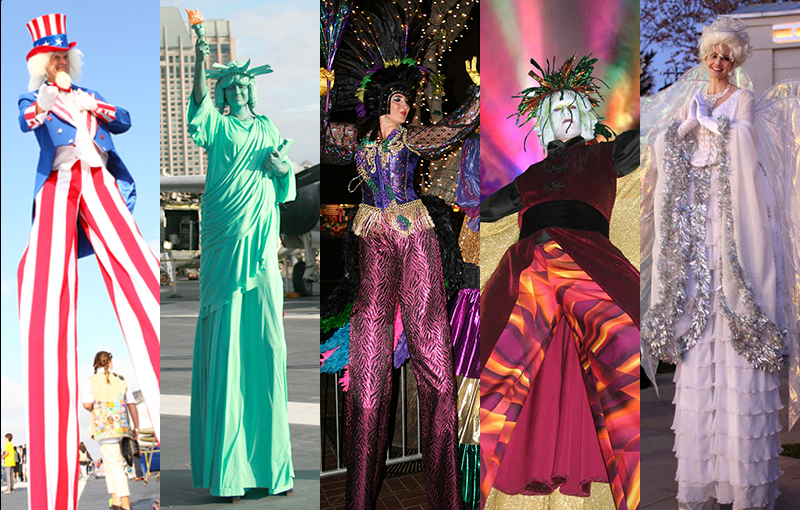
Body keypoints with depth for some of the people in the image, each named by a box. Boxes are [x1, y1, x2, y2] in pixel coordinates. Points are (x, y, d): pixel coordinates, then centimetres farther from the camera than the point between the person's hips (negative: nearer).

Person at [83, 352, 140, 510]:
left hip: (104, 427, -4)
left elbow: (87, 404, -7)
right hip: (122, 426, 4)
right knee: (111, 464, 17)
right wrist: (136, 428, 16)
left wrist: (93, 408, 16)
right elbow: (132, 405, 11)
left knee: (115, 466, -8)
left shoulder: (92, 381, 2)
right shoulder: (121, 380, 13)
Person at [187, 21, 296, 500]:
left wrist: (282, 166, 1)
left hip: (263, 247, 4)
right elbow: (197, 114, -17)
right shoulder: (218, 126, 7)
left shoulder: (268, 128, 20)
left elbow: (287, 188, 23)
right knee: (225, 347, -6)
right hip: (225, 245, -4)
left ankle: (270, 461, 8)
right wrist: (200, 66, -29)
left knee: (267, 347, 1)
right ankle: (225, 467, -3)